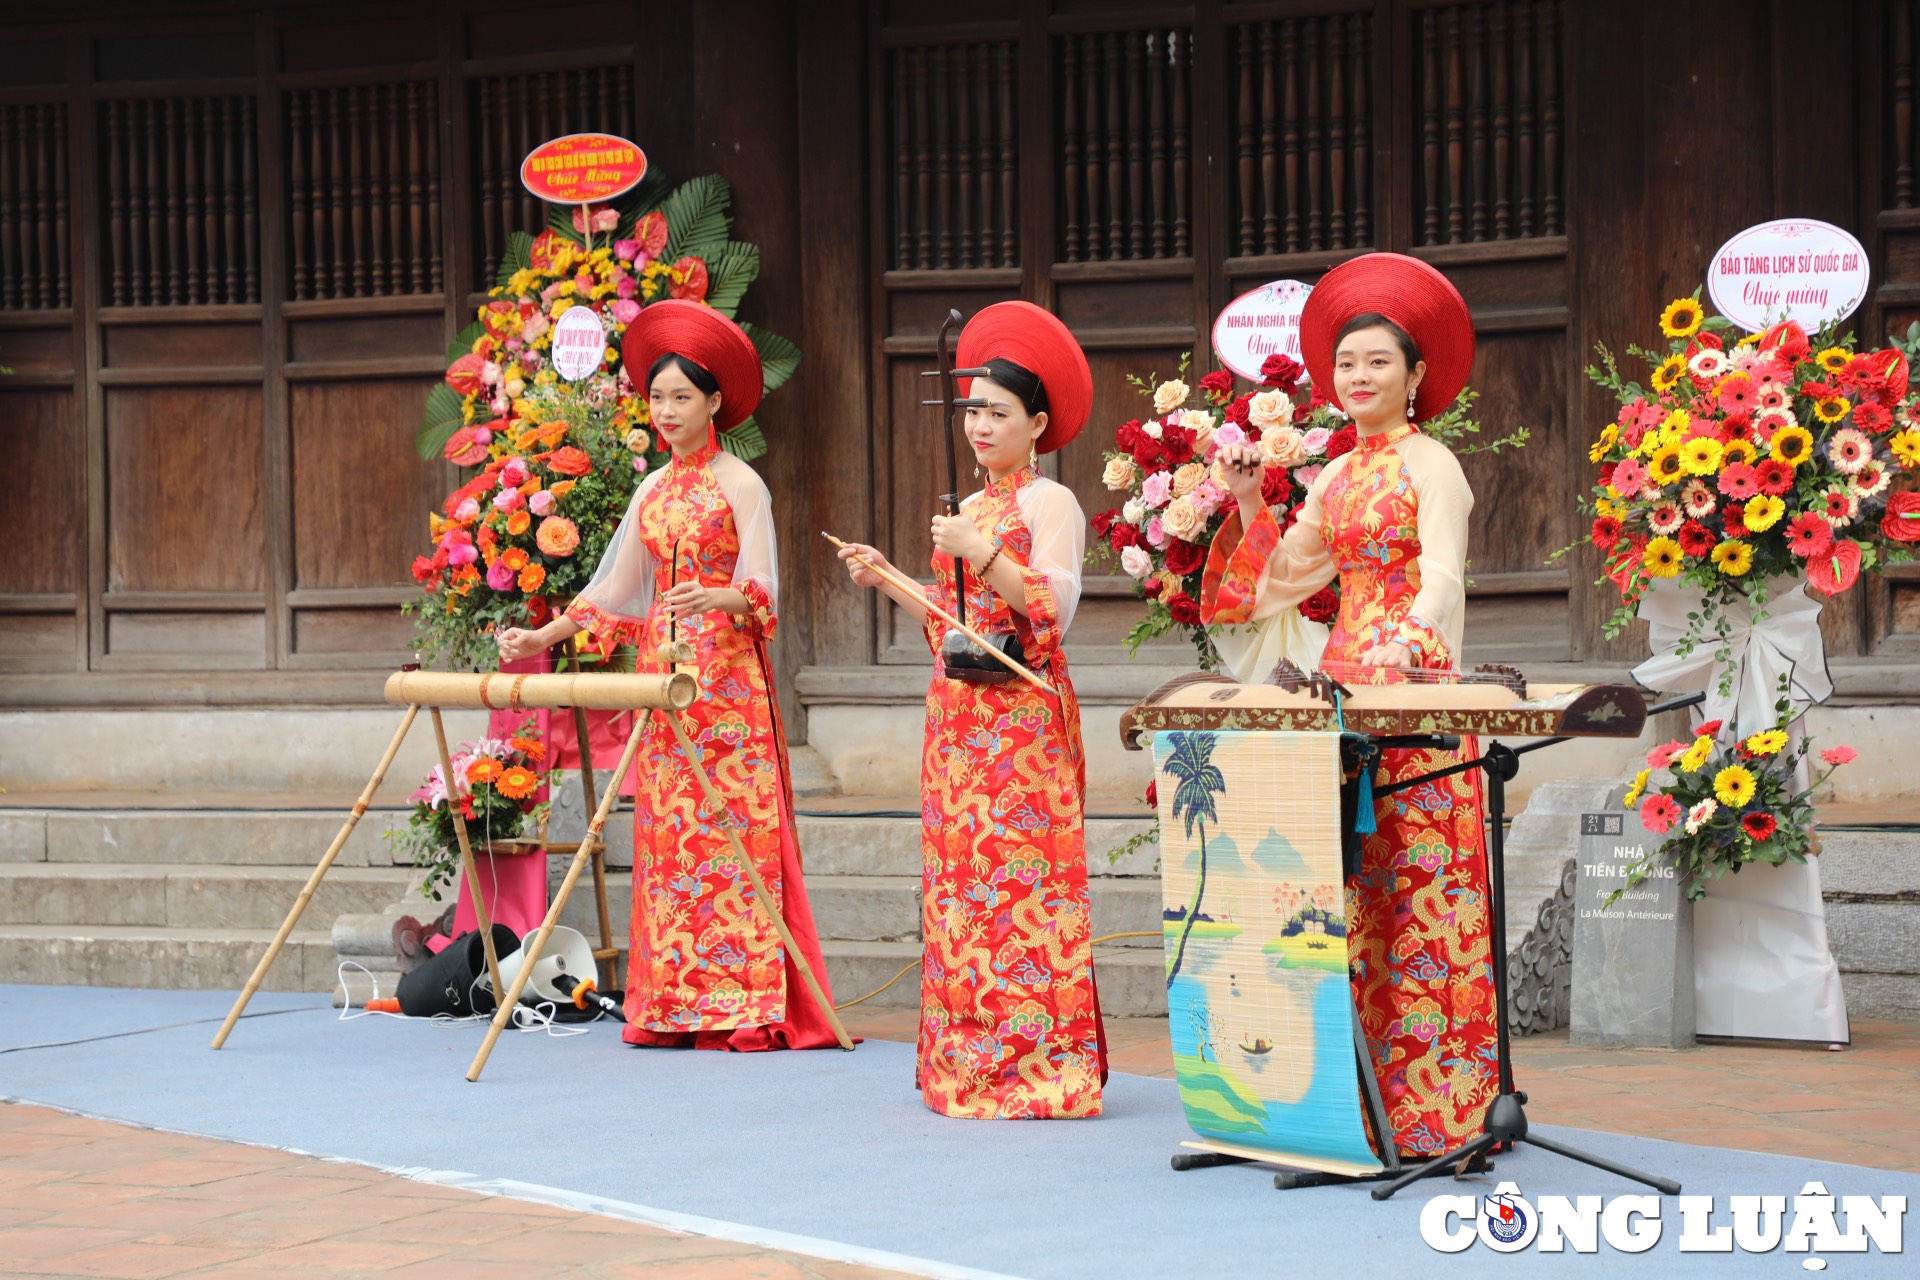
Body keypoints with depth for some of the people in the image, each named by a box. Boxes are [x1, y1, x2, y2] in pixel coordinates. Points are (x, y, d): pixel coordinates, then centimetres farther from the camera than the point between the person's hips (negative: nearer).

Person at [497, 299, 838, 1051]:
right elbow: (614, 592, 18)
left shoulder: (740, 485, -3)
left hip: (727, 677, -6)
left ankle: (746, 1006, -9)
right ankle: (677, 1004, 4)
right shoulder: (651, 492, 15)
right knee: (666, 834, 2)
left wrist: (714, 600, -31)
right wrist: (543, 637, 9)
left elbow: (760, 592, -11)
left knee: (733, 830, -9)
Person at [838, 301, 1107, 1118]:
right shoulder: (969, 511, 19)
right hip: (957, 714, 8)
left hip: (1023, 716, -8)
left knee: (1020, 876, -10)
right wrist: (888, 582, 11)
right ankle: (968, 1059, 10)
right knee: (958, 874, 6)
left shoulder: (1049, 503, -4)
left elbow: (1053, 606, -15)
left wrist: (981, 554, -21)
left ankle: (1039, 1063, -9)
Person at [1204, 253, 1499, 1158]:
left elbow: (1442, 573, -18)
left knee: (1419, 888, -9)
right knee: (1351, 894, 5)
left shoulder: (1431, 464, -4)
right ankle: (1361, 1092, 7)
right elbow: (1283, 578, 24)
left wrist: (1411, 639, -35)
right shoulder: (1334, 477, 18)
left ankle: (1435, 1102, -10)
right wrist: (1248, 504, 15)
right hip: (1344, 682, 7)